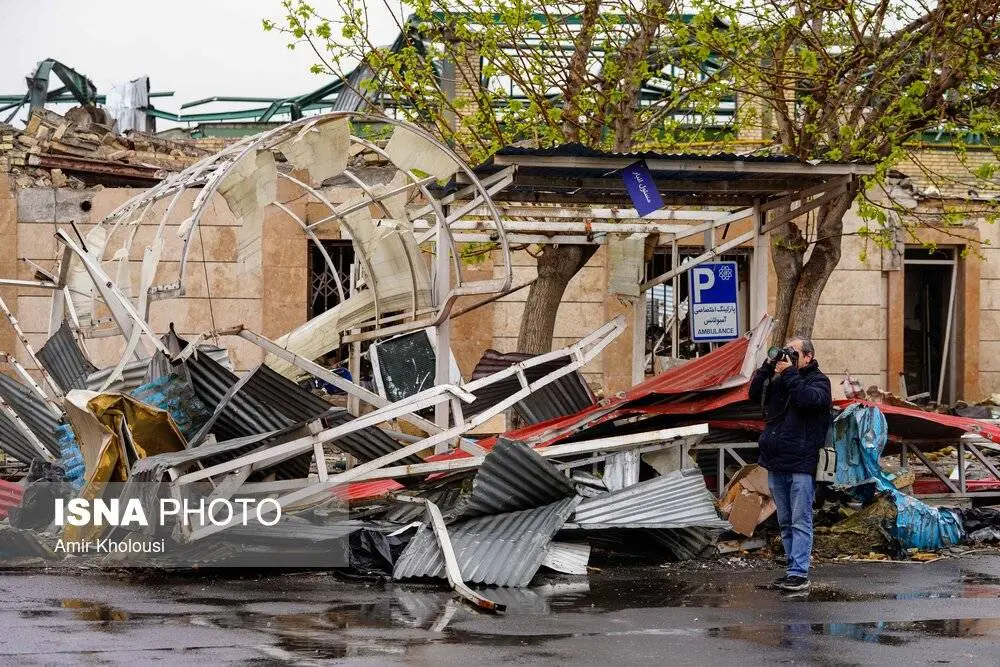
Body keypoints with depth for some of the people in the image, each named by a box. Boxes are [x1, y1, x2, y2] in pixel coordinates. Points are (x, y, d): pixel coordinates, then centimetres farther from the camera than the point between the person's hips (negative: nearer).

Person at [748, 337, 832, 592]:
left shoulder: (818, 381, 0)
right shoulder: (779, 381, 16)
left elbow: (806, 398, -20)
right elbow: (755, 394, 7)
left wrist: (789, 373, -13)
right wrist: (768, 367, -2)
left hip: (801, 465, -7)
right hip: (776, 464, 7)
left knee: (800, 522, -8)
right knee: (785, 522, 11)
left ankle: (799, 573, -11)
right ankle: (794, 568, 17)